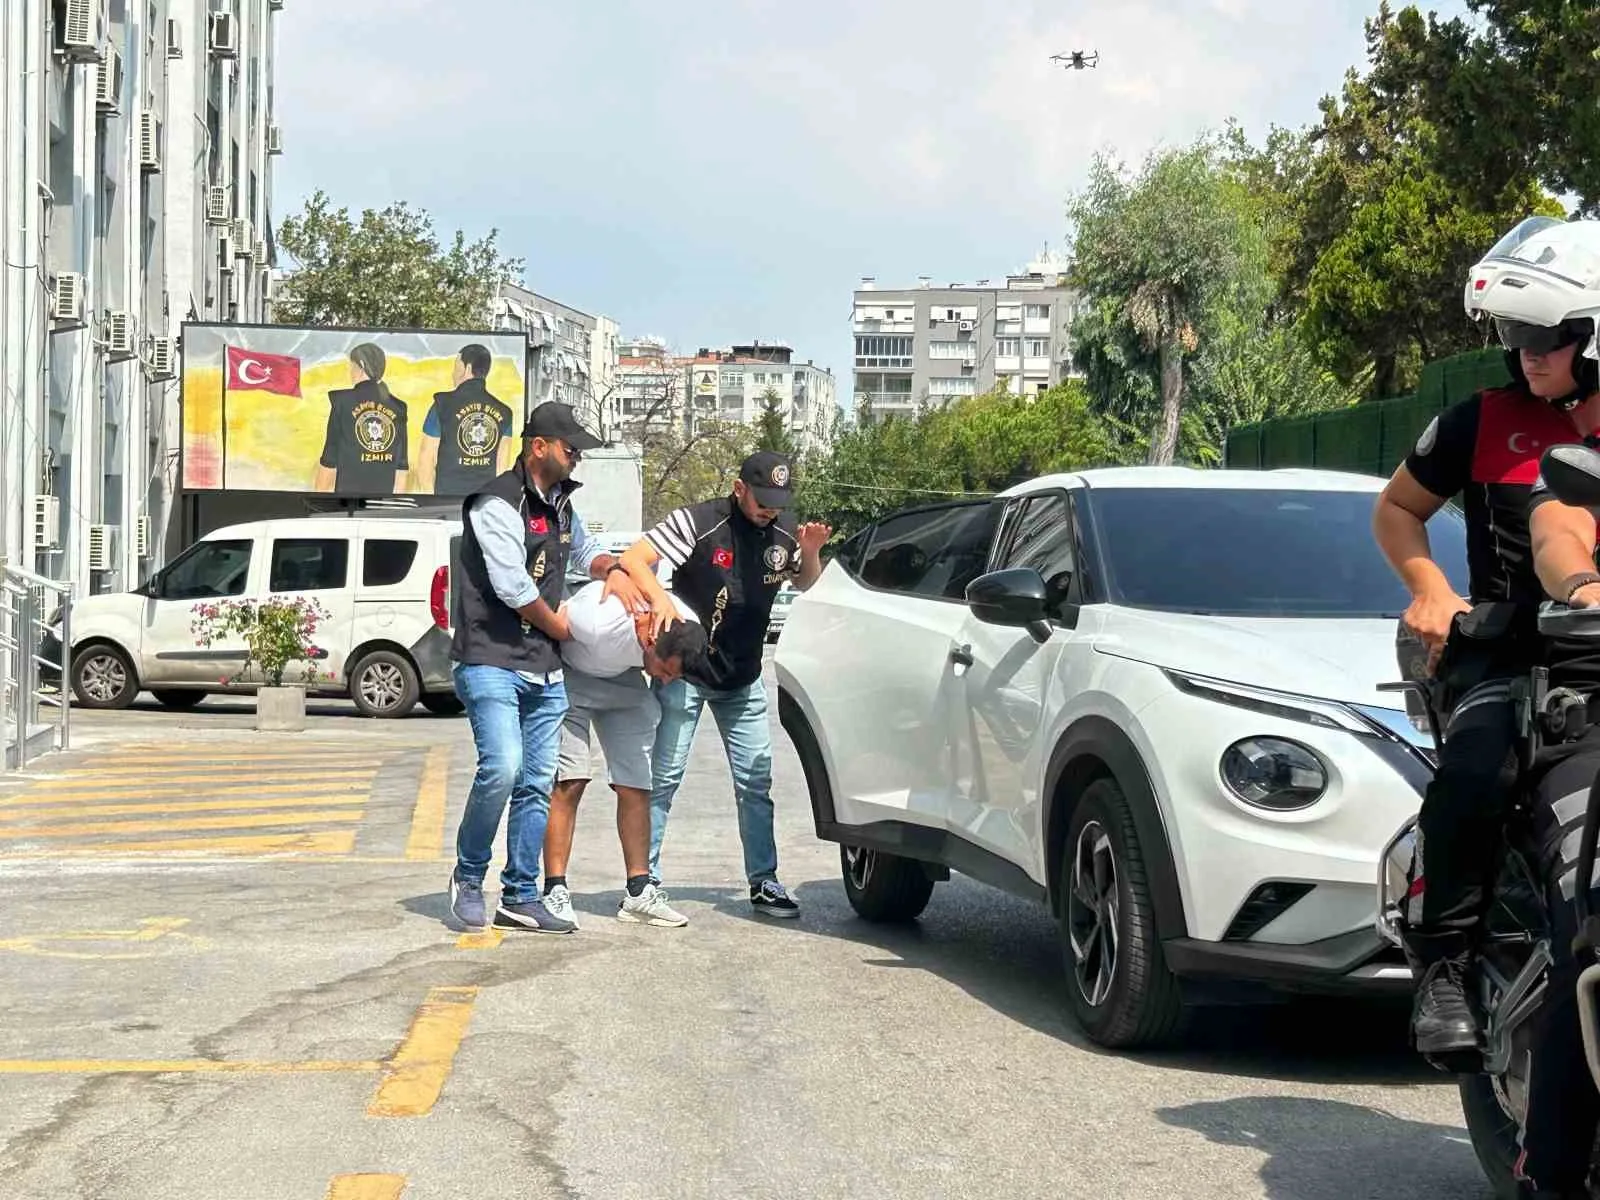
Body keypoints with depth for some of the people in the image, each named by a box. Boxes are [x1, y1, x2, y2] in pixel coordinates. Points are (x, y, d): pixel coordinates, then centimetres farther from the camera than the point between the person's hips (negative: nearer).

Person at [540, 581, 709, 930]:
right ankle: (555, 891, -10)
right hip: (572, 674, -5)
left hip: (623, 679, 5)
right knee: (569, 780, -14)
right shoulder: (598, 621, -39)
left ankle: (638, 892, 5)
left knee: (635, 784, -1)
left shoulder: (688, 632, -21)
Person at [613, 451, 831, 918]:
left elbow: (806, 585, 16)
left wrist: (811, 552, -6)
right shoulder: (699, 523, -17)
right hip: (684, 672, -5)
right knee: (663, 777, -3)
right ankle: (645, 880, 4)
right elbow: (632, 559, -20)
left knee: (756, 782, 5)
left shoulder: (784, 530, -1)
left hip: (743, 679, 5)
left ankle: (764, 882, 12)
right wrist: (659, 598, -38)